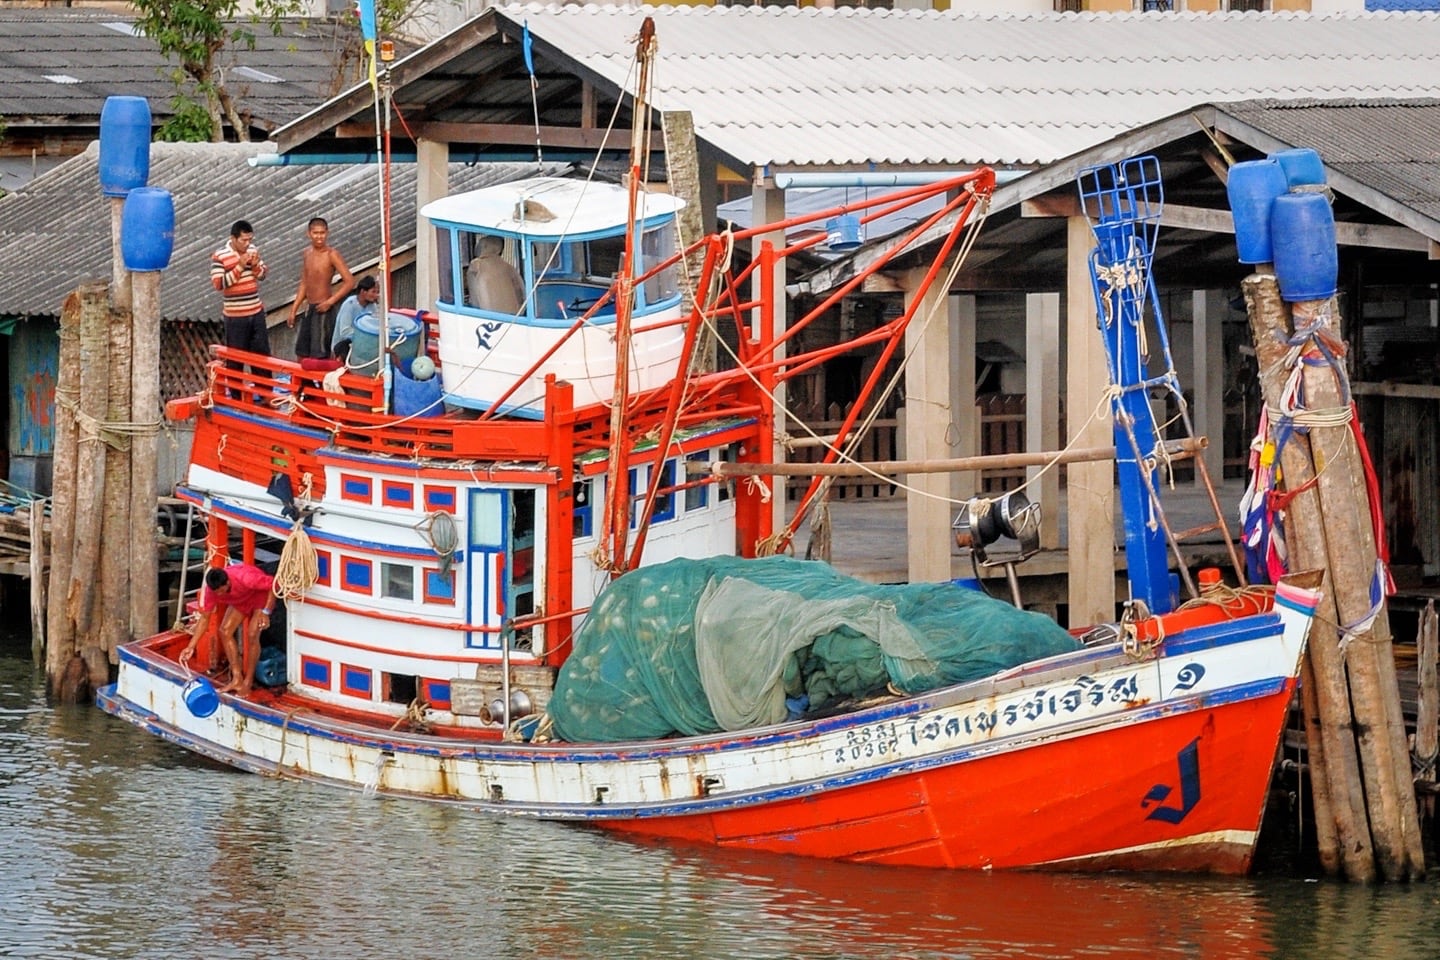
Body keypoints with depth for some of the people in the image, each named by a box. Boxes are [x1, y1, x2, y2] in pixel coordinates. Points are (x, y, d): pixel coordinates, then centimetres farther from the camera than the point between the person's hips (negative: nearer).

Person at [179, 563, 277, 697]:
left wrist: (266, 612, -34)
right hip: (240, 600, 5)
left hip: (261, 594, -5)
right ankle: (237, 679, -4)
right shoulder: (211, 590, -25)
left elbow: (273, 584, -30)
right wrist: (191, 647, -20)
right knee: (224, 631, -10)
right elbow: (205, 617, -15)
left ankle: (248, 683, -7)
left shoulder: (245, 578, -43)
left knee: (252, 635, -19)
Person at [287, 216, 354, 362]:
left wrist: (330, 301, -19)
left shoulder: (331, 255, -13)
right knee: (301, 354, 12)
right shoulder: (307, 254, 9)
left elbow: (349, 281, -18)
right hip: (308, 309, 8)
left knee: (320, 356, -7)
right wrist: (294, 309, 15)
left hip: (323, 310, -8)